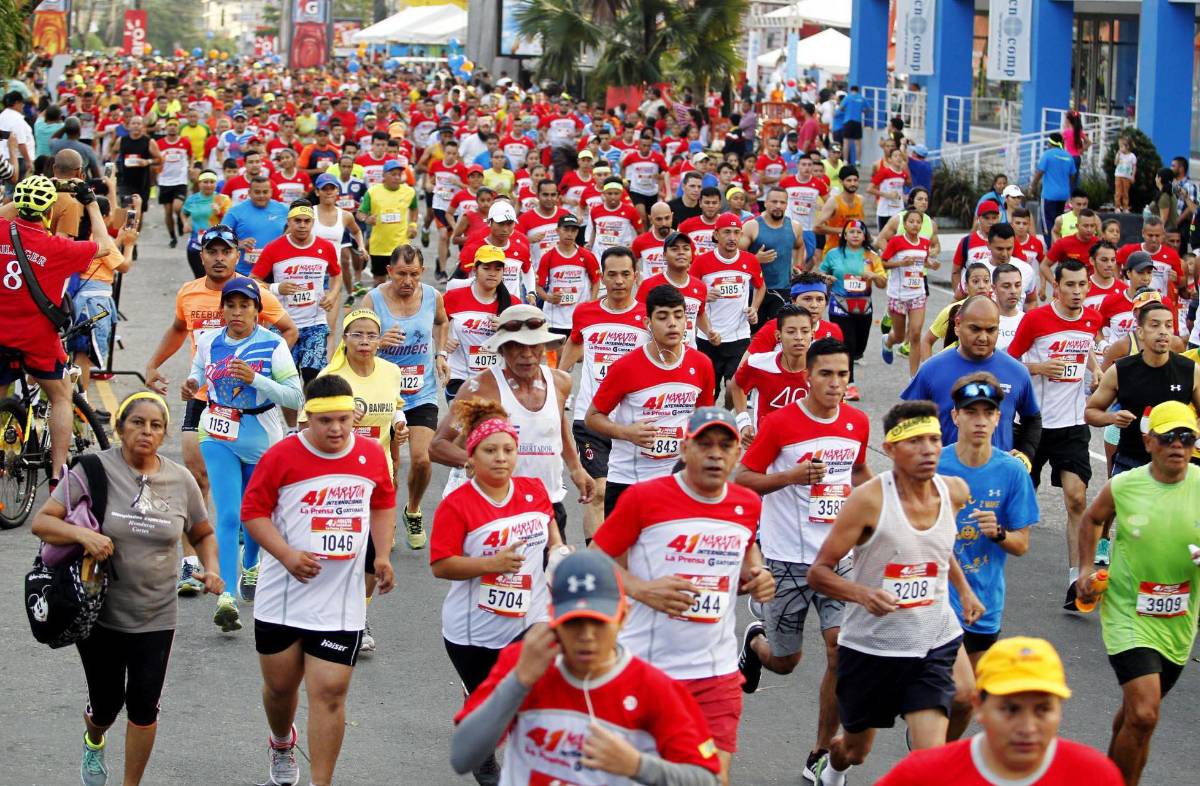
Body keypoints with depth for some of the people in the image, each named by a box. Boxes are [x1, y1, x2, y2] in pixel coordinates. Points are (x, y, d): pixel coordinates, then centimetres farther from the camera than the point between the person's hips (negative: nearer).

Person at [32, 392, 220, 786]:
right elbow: (41, 521, -14)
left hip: (155, 617, 2)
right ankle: (94, 741, 47)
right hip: (100, 613, -2)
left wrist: (211, 569, -6)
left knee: (144, 704, 1)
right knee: (106, 702, 10)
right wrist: (82, 534, -33)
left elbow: (202, 534, 14)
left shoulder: (181, 480, -1)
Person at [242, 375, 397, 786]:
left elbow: (384, 502, 17)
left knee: (330, 692, -7)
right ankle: (282, 747, 47)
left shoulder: (372, 454, -1)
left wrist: (382, 555, 5)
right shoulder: (281, 456, -10)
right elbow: (253, 510, -6)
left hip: (340, 604, 0)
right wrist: (288, 555, -19)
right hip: (281, 596, 0)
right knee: (280, 685, 15)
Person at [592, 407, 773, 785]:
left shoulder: (748, 505, 5)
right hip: (643, 666, -3)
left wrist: (755, 574, 4)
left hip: (716, 672, 3)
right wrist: (642, 590, -19)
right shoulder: (643, 498, -9)